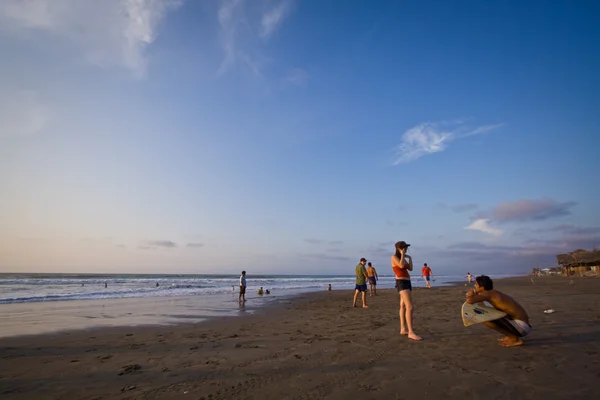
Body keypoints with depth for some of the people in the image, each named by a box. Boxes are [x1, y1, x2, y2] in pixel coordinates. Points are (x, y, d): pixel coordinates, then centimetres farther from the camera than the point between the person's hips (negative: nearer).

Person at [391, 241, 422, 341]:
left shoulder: (403, 258, 17)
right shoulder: (394, 257, -9)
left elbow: (410, 268, 14)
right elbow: (401, 266, -24)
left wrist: (410, 258, 8)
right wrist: (402, 255, -14)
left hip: (407, 283, 10)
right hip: (401, 283, -10)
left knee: (404, 306, 12)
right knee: (410, 307, -18)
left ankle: (403, 329, 18)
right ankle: (411, 332, -19)